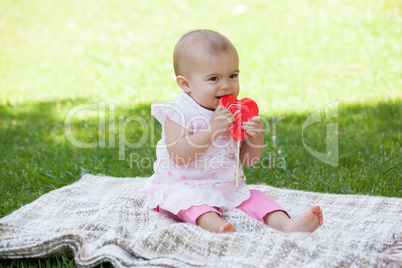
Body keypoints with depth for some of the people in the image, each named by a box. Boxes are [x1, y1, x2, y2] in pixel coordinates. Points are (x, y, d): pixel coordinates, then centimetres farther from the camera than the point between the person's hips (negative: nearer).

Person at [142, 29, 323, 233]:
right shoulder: (179, 113, -11)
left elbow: (249, 160, 9)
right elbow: (178, 156, -24)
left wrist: (256, 136, -13)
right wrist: (213, 129, -28)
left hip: (229, 188, 6)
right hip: (184, 186, -6)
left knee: (256, 199, -13)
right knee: (190, 201, -34)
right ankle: (216, 225, -58)